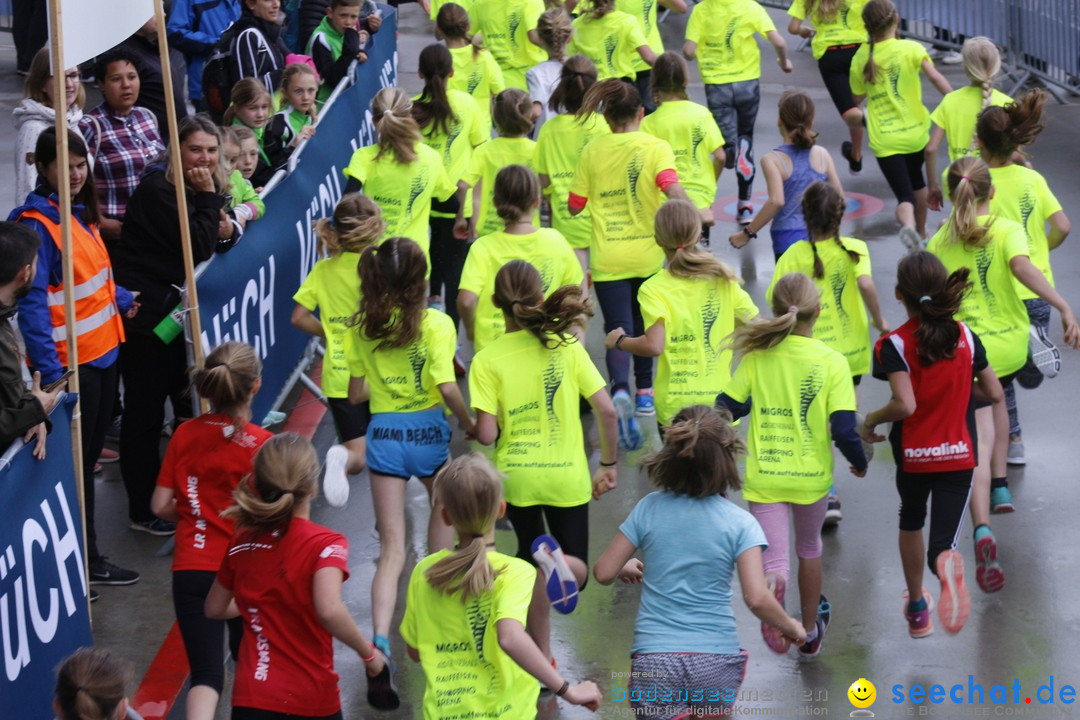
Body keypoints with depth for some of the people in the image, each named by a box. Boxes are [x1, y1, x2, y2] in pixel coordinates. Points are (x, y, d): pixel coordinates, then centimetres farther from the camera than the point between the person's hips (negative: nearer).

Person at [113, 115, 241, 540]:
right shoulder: (159, 190, -19)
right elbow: (198, 247, -21)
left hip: (175, 306, 9)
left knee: (188, 400, 16)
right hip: (146, 311, -9)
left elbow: (217, 242, 9)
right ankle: (144, 511, 5)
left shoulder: (199, 187, 8)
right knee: (145, 411, -2)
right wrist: (208, 198, -19)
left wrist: (228, 229, -11)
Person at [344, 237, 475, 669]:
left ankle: (380, 639, -16)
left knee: (391, 549, 2)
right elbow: (447, 388, -19)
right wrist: (469, 424, -2)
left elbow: (355, 394, 5)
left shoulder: (362, 327, -1)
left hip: (383, 434, 2)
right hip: (428, 431, -2)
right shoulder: (435, 324, -11)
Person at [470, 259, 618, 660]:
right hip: (567, 476, 0)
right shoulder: (567, 346, -6)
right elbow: (606, 409, -7)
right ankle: (556, 560, -23)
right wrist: (609, 464, 6)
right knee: (577, 568, 14)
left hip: (517, 476, 0)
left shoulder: (487, 361, -10)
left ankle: (543, 661, 6)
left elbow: (486, 435, -15)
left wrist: (475, 428, 9)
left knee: (531, 565, 21)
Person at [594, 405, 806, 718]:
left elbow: (603, 573, 3)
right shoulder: (740, 523, -5)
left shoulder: (649, 508, -1)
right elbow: (757, 598, -12)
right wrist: (791, 627, 6)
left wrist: (628, 568, 24)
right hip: (715, 663, 0)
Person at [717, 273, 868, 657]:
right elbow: (844, 431, -15)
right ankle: (810, 631, 40)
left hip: (764, 477, 0)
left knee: (773, 560, 0)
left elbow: (725, 409, -2)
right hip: (812, 477, 1)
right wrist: (860, 464, 5)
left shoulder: (757, 356, -5)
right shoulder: (832, 362, -10)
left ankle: (772, 585, -37)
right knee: (809, 547, 25)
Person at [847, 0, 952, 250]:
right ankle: (921, 233, 45)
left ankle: (908, 226, -36)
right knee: (916, 180, 29)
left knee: (905, 195, -3)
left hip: (884, 140, -1)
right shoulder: (911, 49, -8)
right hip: (915, 133, 1)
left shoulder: (861, 58, -1)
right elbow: (935, 76, -21)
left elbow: (857, 98, 7)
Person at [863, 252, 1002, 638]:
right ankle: (948, 563, -42)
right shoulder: (966, 336, -2)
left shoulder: (894, 345, -14)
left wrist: (870, 421, -7)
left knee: (911, 522, 27)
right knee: (943, 539, -3)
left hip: (912, 455, -1)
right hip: (959, 455, 1)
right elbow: (994, 393, 3)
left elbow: (904, 405, -25)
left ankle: (917, 608, 41)